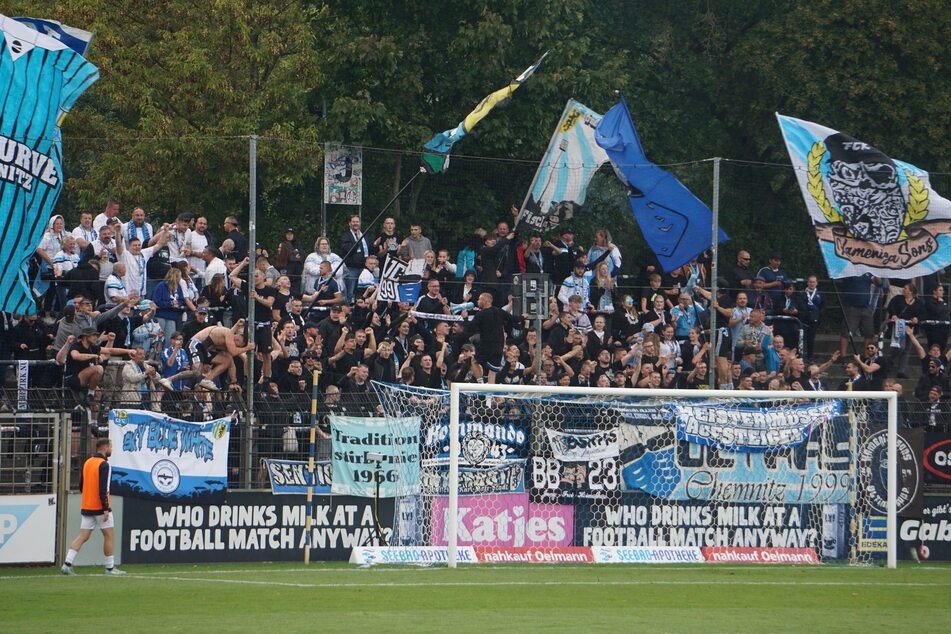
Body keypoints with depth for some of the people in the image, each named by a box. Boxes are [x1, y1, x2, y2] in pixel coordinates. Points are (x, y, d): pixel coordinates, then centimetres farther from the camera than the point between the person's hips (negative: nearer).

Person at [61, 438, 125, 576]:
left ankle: (68, 564, -7)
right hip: (100, 507, -7)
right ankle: (110, 567, 8)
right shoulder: (103, 464, -13)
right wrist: (105, 509, -20)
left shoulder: (87, 463, 11)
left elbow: (81, 486, 16)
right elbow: (103, 488, -20)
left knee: (82, 536, 5)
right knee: (109, 536, 4)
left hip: (86, 506, 7)